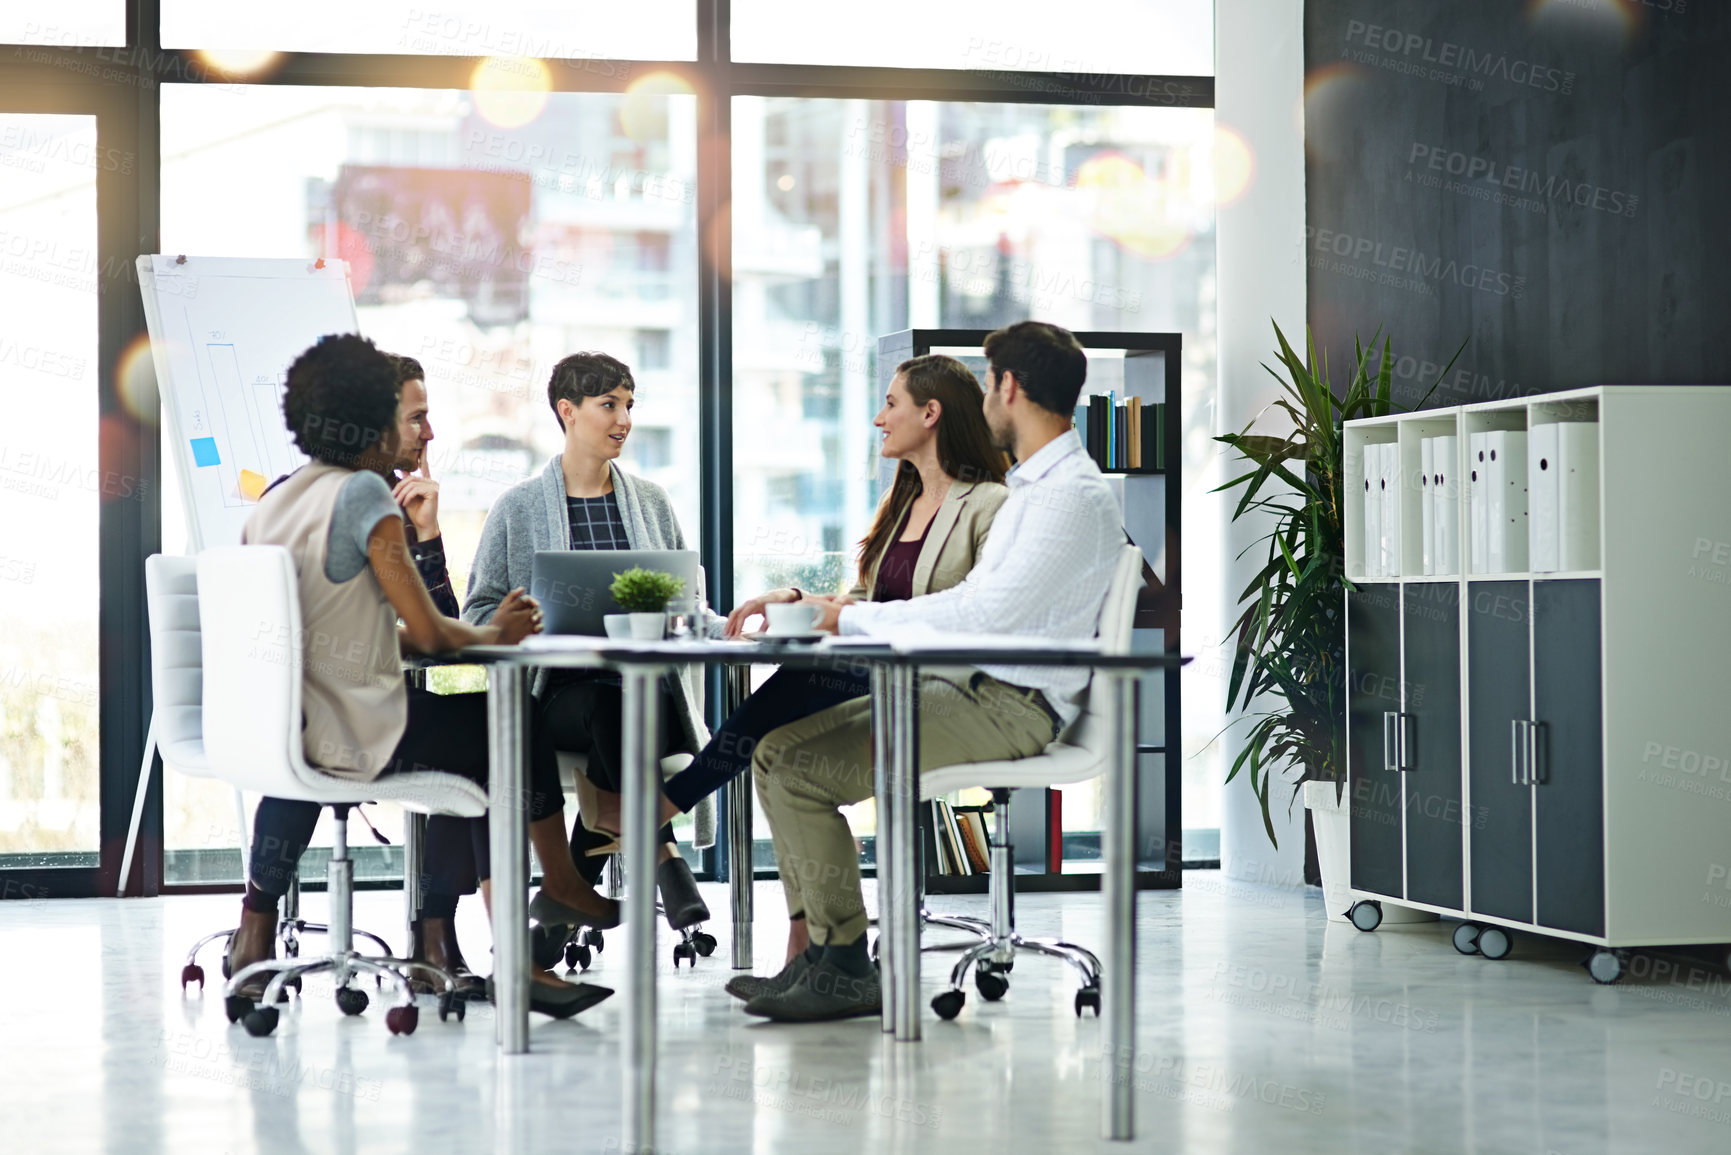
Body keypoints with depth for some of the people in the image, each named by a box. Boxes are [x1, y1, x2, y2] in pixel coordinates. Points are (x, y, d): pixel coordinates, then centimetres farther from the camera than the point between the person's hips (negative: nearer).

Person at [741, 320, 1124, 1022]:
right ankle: (814, 949, 2)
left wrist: (856, 617, -15)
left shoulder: (1074, 496, -15)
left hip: (1009, 708, -10)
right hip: (962, 683, 10)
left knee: (799, 773, -20)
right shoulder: (1033, 483, 19)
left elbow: (984, 612, -23)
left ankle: (848, 972, -9)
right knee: (775, 746, 2)